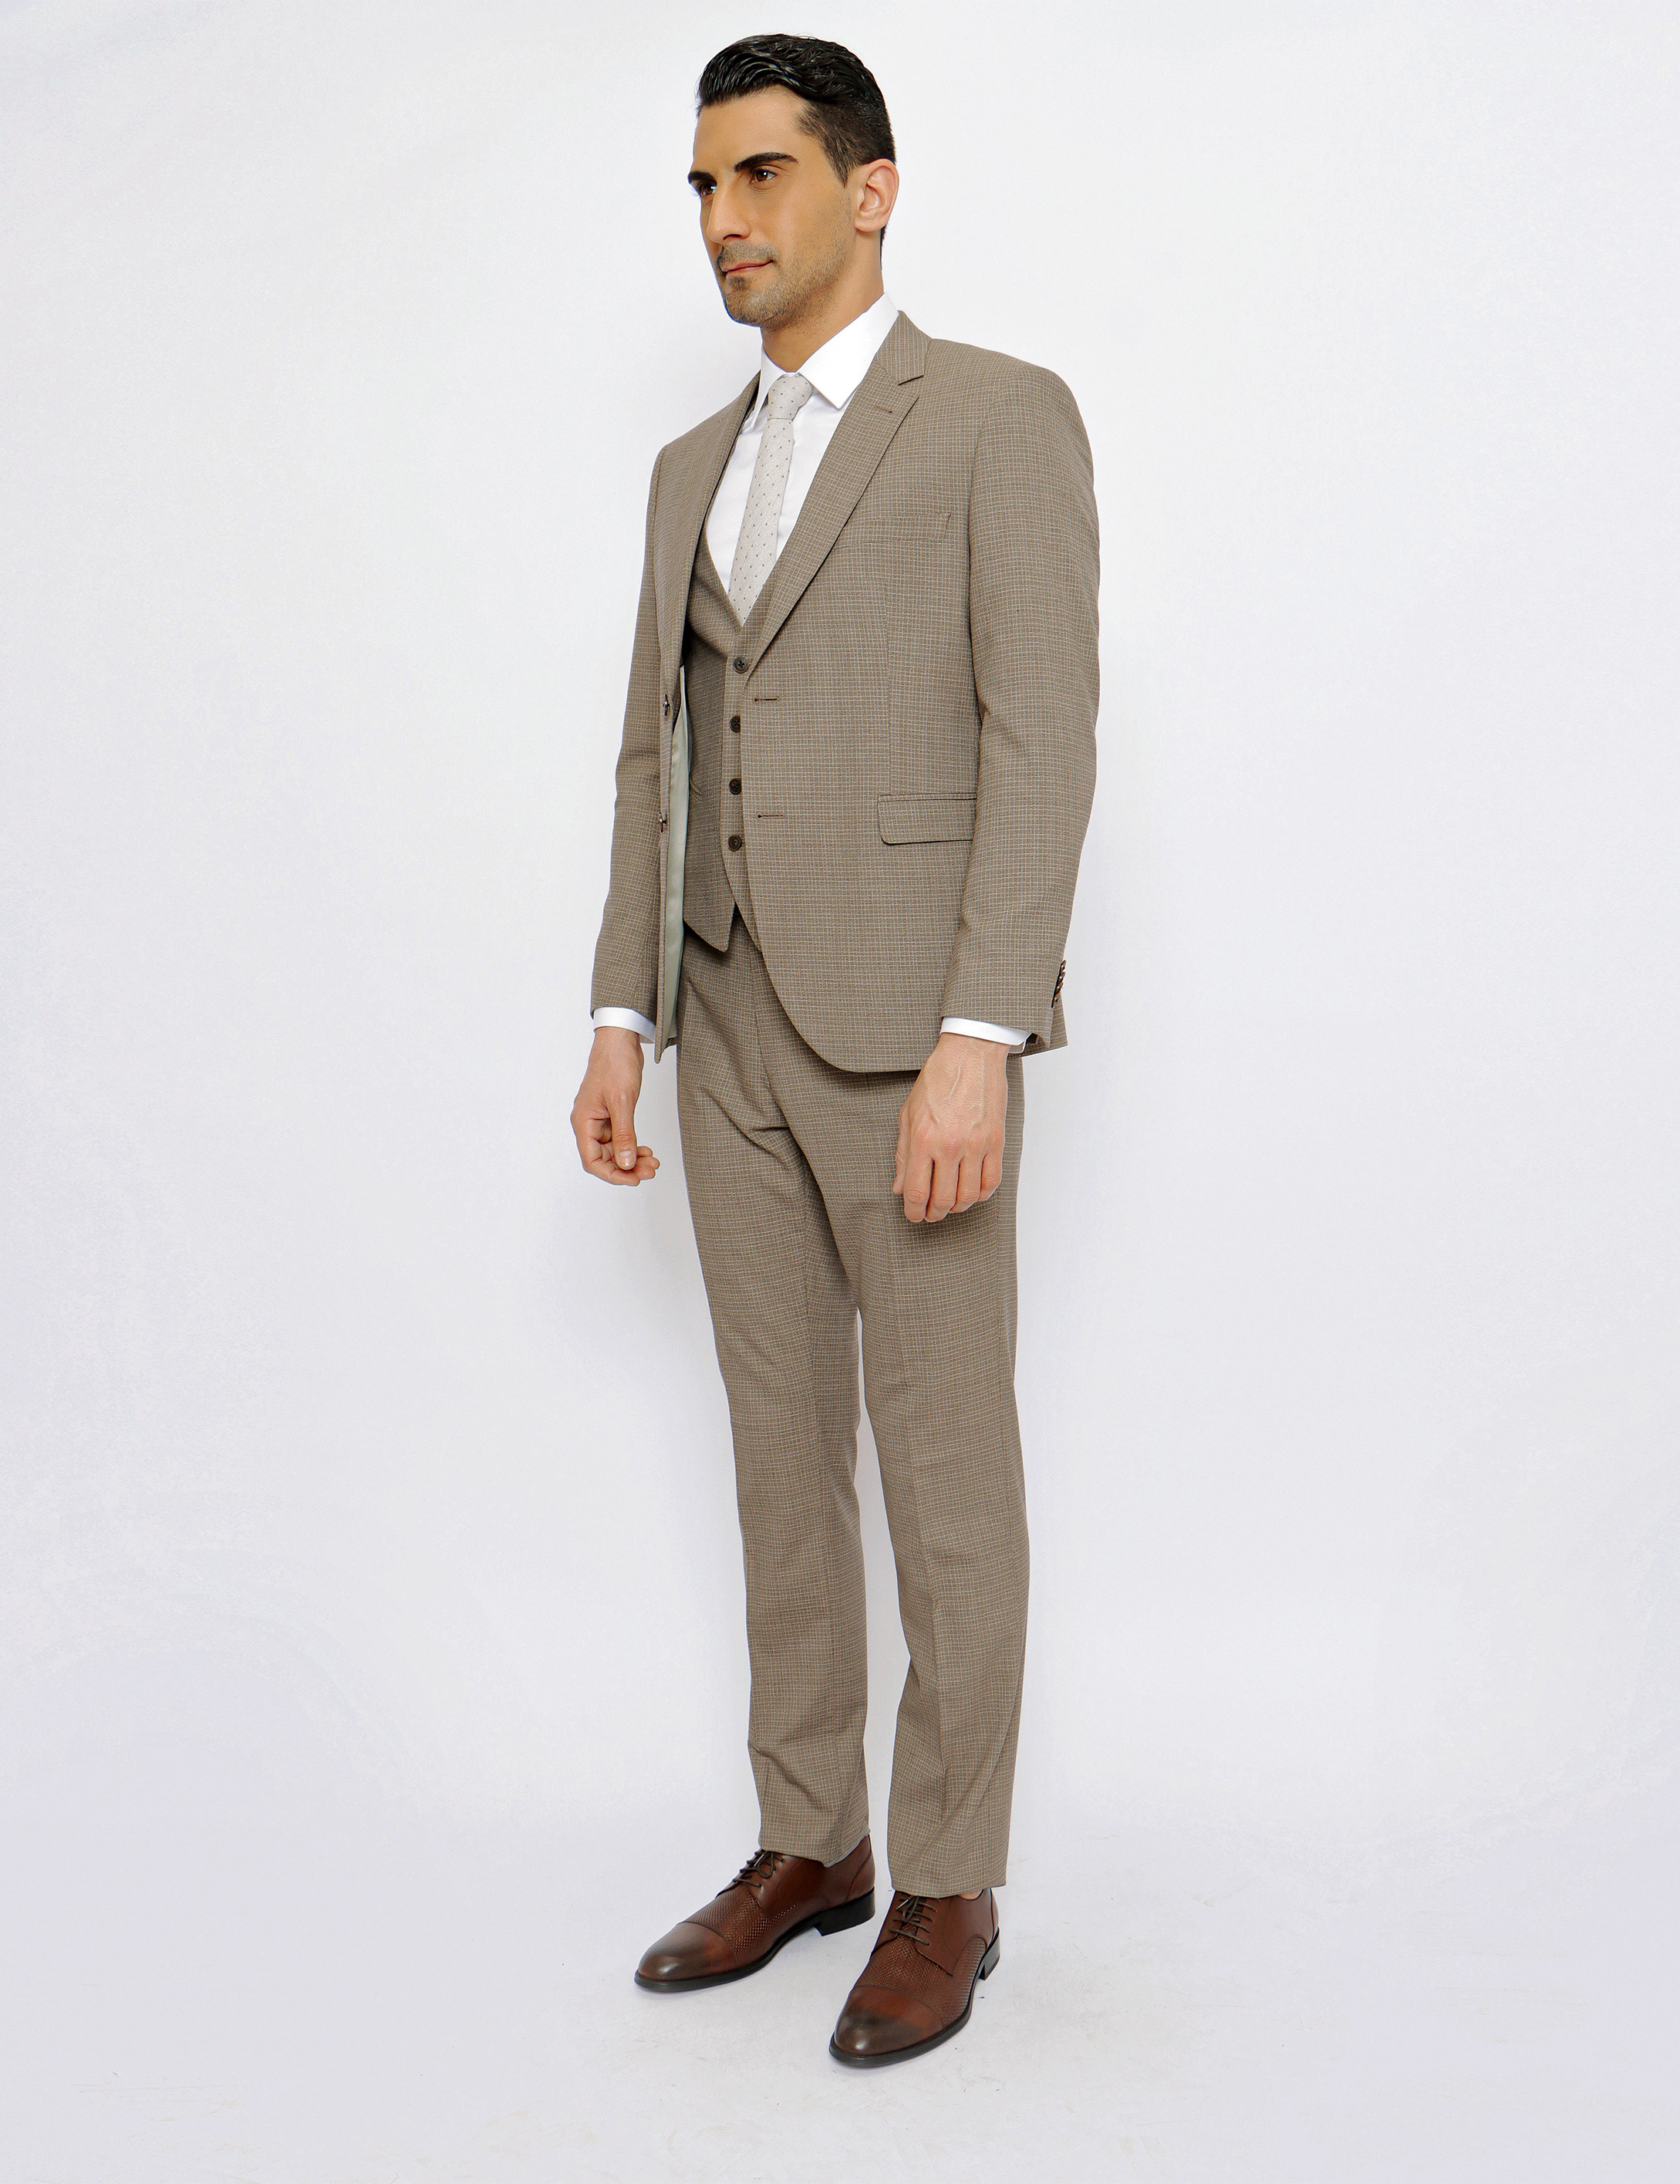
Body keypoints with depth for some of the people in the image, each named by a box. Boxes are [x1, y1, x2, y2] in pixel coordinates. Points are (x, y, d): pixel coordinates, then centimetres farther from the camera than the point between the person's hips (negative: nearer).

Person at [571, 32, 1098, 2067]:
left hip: (909, 1020, -7)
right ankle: (809, 1842, 26)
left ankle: (947, 1884, 16)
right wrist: (620, 1020, 9)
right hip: (735, 1022, 7)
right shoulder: (696, 469, 17)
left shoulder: (1002, 416, -5)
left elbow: (1042, 741, -14)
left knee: (942, 1464, 1)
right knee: (781, 1452, 12)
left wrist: (977, 1045, -22)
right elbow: (661, 756, 16)